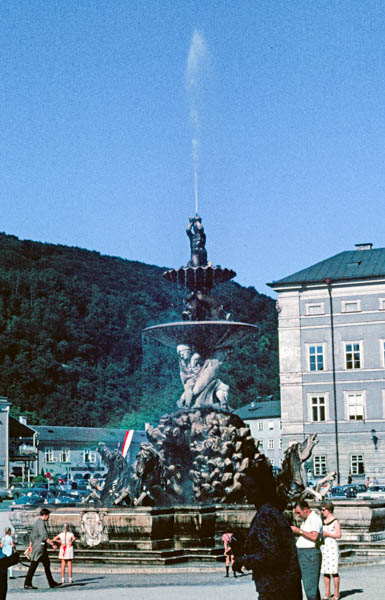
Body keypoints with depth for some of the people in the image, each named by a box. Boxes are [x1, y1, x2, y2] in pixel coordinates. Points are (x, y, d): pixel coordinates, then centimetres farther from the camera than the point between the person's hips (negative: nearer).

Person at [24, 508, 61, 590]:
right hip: (39, 547, -11)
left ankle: (52, 583, 16)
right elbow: (44, 536, -25)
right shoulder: (41, 522, -15)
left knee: (47, 564, 12)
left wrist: (30, 545, 31)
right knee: (33, 565, -8)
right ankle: (27, 584, -6)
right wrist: (53, 544, -28)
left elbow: (32, 534, 25)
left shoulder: (37, 521, 17)